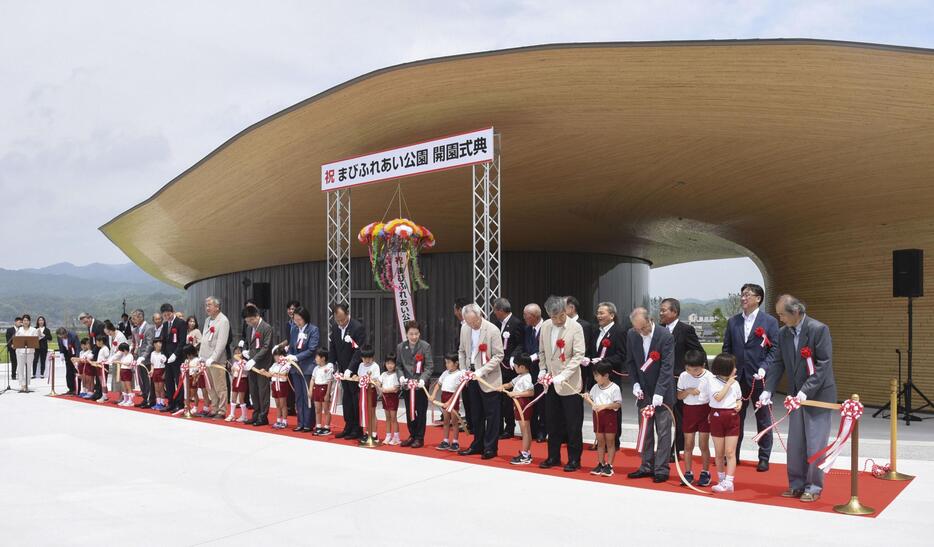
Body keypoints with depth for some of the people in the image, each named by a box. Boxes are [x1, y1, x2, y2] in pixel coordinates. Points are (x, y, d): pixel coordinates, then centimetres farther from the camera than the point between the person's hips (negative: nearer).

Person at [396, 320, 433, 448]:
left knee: (421, 412, 5)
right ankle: (412, 435, 26)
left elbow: (429, 366, -9)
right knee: (409, 412, 12)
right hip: (407, 385, 3)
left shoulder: (425, 346, -7)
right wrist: (401, 376, -12)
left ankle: (419, 438, 15)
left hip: (421, 385, -3)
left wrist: (422, 380, -22)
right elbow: (399, 365, 6)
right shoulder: (400, 347, 3)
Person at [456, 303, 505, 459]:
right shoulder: (465, 329, 3)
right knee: (476, 414, 14)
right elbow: (462, 351, 15)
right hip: (472, 376, 6)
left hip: (489, 379, -6)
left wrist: (482, 371, -20)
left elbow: (498, 355, -14)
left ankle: (490, 448, 12)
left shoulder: (493, 330, -14)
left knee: (491, 414, 2)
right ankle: (478, 445, 26)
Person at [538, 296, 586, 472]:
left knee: (573, 424, 3)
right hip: (551, 382, 5)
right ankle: (553, 457, 27)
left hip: (569, 383, -5)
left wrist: (563, 375, -22)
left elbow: (578, 355, -15)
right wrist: (543, 370, 0)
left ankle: (574, 459, 16)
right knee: (553, 423, 14)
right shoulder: (545, 326, 4)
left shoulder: (576, 327, -11)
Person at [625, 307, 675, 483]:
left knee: (663, 432, 1)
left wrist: (659, 392, -28)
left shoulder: (665, 336, -18)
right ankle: (647, 466, 22)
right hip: (643, 392, 5)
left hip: (662, 392, -5)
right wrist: (635, 383, -4)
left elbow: (667, 366, -21)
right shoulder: (631, 335, -3)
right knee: (645, 431, 12)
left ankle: (661, 469, 9)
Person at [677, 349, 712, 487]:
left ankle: (705, 473, 16)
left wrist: (712, 413, -12)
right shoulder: (683, 376, -2)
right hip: (688, 411, 2)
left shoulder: (709, 376, -11)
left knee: (704, 444, 3)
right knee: (688, 444, 5)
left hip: (704, 411, -2)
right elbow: (679, 396, 3)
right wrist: (688, 391, -16)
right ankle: (688, 473, 15)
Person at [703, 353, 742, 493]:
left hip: (732, 417, 2)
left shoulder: (735, 383, 7)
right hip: (717, 417, -2)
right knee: (719, 453, 8)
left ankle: (728, 483, -7)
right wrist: (728, 383, -12)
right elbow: (718, 397, -16)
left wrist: (739, 404, -1)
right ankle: (721, 480, 25)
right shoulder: (711, 381, -5)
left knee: (730, 452, -5)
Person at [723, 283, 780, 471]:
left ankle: (764, 458, 18)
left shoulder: (770, 321, -2)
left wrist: (763, 368, -18)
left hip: (759, 378, -3)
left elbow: (774, 349, -5)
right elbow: (726, 348, 9)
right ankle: (733, 455, 22)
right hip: (737, 377, 3)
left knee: (763, 419, 7)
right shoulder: (733, 321, 8)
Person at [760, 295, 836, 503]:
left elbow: (824, 364, -19)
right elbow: (777, 363, 5)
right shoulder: (783, 333, 2)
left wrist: (806, 390, -24)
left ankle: (814, 487, 12)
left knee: (815, 443, 0)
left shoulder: (819, 329, -16)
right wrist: (768, 390, -6)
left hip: (819, 394, -6)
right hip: (797, 395, 6)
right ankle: (797, 485, 21)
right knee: (795, 443, 10)